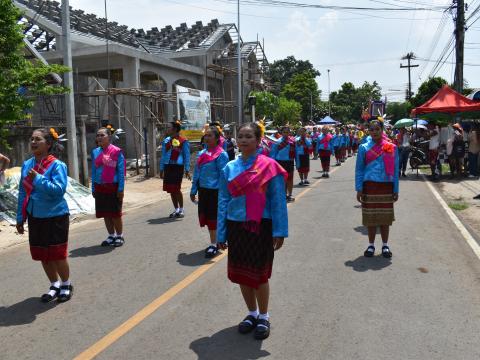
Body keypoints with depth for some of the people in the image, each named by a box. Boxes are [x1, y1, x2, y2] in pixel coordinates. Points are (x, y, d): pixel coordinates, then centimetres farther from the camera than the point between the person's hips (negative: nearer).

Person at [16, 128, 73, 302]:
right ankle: (54, 285, 33)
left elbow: (59, 190, -24)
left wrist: (38, 178, -27)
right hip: (35, 218, 6)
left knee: (57, 255, 4)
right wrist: (20, 217, 10)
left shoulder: (57, 165, -14)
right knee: (42, 255, 14)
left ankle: (66, 285, 27)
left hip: (55, 217, -6)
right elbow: (23, 193, 9)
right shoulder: (27, 165, 4)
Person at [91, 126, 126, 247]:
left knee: (115, 214, 3)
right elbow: (93, 171, 11)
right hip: (100, 187, 5)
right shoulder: (95, 152, 7)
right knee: (105, 214, 11)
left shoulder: (116, 152, -8)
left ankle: (119, 236, 18)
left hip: (113, 187, -5)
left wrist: (121, 189, -11)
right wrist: (93, 189, 9)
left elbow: (121, 171, -8)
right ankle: (111, 236, 25)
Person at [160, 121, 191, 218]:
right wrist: (161, 169, 17)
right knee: (171, 190, 8)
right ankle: (176, 209, 21)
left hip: (178, 166, -6)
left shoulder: (183, 141, -3)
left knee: (176, 189, -8)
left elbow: (187, 156, -2)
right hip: (168, 167, 6)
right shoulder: (166, 141, 14)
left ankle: (181, 209, 8)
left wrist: (187, 170, -6)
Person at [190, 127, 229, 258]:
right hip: (203, 190, 7)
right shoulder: (201, 153, 11)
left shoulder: (221, 154, -11)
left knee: (213, 217, 0)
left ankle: (214, 245, 12)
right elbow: (196, 173, 14)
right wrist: (193, 190, 13)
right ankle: (215, 241, 29)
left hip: (214, 191, -7)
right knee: (205, 216, 13)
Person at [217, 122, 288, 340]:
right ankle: (252, 314, 34)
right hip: (236, 227, 4)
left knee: (259, 274, 6)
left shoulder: (269, 167, -7)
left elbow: (278, 201, -7)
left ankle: (263, 317, 27)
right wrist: (221, 234, 4)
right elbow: (223, 202, 6)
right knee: (241, 274, 13)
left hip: (260, 227, -4)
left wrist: (279, 231, -12)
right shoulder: (229, 168, 4)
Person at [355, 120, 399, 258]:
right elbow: (359, 169, 2)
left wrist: (396, 190, 2)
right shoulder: (364, 148, 1)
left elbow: (395, 170, 5)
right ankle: (371, 245, 19)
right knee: (370, 217, 5)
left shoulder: (392, 148, 2)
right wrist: (359, 189, -4)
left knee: (385, 217, 7)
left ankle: (385, 245, 21)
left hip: (386, 186, 0)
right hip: (369, 186, 0)